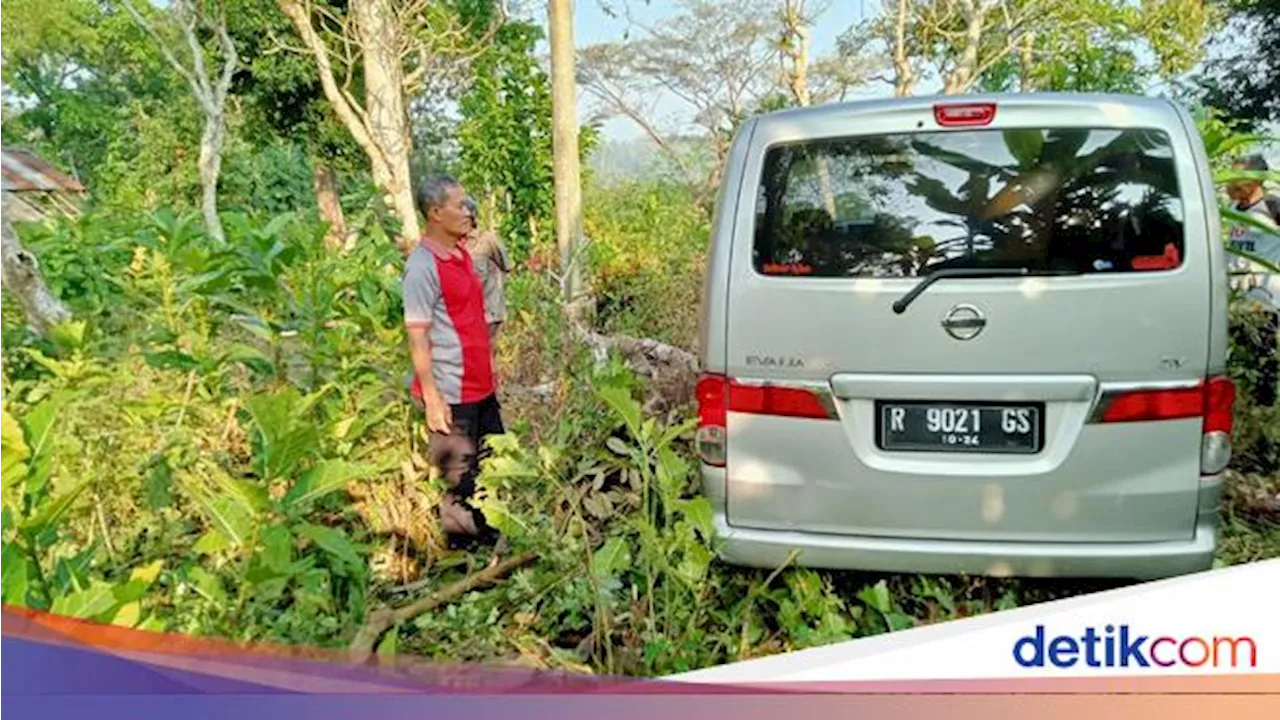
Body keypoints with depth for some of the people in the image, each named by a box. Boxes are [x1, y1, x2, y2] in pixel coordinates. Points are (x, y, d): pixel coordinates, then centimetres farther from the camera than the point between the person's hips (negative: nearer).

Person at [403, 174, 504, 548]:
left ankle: (485, 535, 35)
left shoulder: (461, 253, 9)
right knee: (459, 480, 4)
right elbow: (417, 338, -18)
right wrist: (432, 398, -19)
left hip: (481, 386, 9)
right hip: (451, 393, -9)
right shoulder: (423, 266, -17)